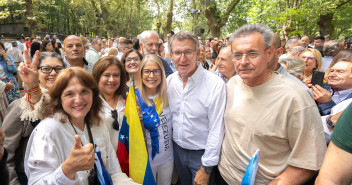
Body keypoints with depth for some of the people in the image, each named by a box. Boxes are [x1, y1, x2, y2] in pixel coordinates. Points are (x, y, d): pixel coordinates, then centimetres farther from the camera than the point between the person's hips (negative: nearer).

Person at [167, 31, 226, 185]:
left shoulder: (216, 84, -22)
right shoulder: (170, 80, -4)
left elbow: (216, 130, -19)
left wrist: (206, 169, -14)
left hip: (201, 154, -5)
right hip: (177, 149, 5)